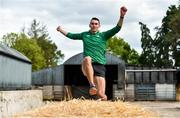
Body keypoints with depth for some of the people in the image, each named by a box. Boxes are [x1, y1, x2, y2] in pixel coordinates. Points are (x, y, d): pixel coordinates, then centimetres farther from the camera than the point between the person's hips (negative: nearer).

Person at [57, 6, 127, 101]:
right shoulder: (84, 35, 16)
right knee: (87, 59, -40)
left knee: (101, 95, -12)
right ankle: (92, 85, -39)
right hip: (87, 66, 0)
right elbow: (72, 36, 32)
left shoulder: (104, 35, 9)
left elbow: (117, 29, -2)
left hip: (99, 66, 0)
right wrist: (61, 30, 31)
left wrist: (122, 16, -15)